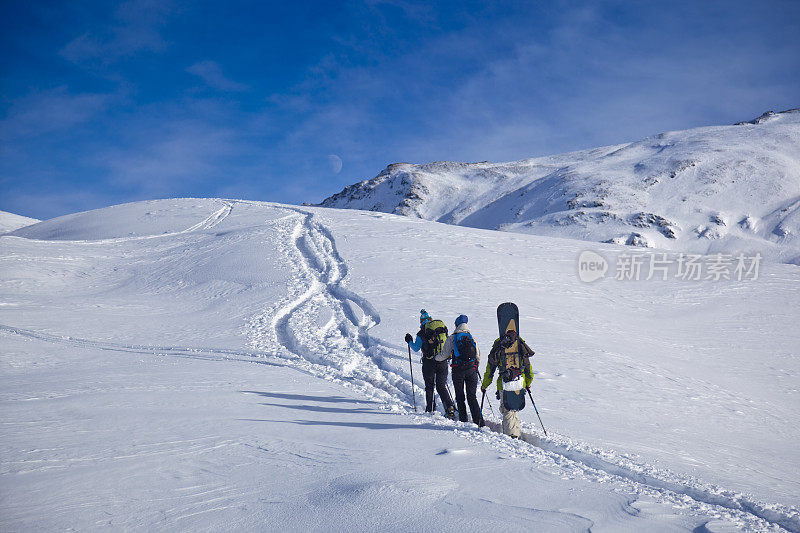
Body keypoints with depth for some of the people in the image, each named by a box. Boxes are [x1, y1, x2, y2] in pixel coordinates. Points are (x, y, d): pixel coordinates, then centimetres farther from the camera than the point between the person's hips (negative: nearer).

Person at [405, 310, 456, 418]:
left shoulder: (422, 333, -3)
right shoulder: (443, 328, 8)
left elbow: (416, 348, 3)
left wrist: (410, 341, 21)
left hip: (429, 363, -3)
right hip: (443, 362, 3)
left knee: (429, 386, 14)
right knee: (441, 387, 9)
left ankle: (430, 410, 17)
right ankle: (450, 408, -9)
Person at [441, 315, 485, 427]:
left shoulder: (451, 338, -1)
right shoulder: (472, 338, 8)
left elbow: (445, 355, 2)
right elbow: (478, 356, 11)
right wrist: (476, 368, 29)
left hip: (458, 370, -2)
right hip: (472, 370, 3)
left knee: (460, 396, 10)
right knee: (472, 396, 5)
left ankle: (463, 419, 11)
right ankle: (479, 420, -7)